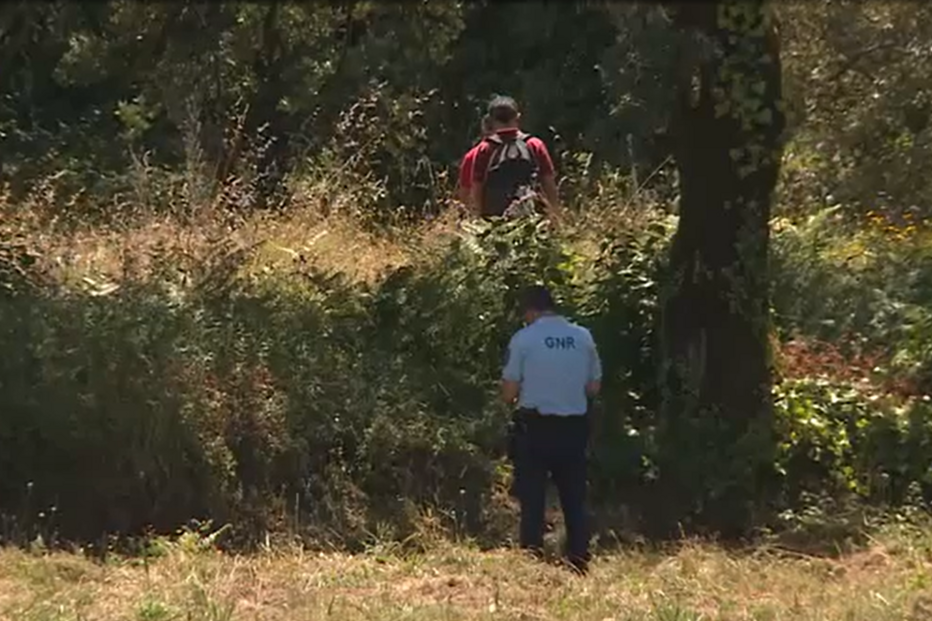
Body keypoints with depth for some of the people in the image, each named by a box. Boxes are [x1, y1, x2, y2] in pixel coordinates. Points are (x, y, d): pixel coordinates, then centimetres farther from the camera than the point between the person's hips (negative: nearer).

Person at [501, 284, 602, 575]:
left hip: (536, 426, -3)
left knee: (532, 501, 5)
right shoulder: (583, 337, 2)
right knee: (575, 500, 11)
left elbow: (509, 393, -6)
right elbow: (594, 387, 8)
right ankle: (579, 565, 12)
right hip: (574, 426, 3)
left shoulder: (523, 339, -8)